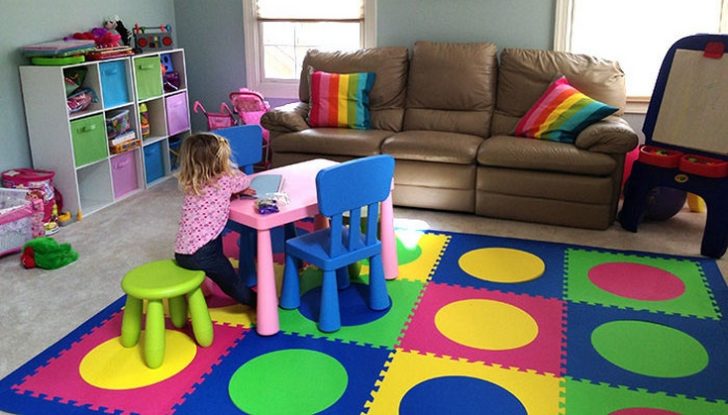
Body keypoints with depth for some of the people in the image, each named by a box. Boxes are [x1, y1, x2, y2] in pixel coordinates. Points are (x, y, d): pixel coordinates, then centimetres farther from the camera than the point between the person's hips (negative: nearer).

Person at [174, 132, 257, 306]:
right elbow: (244, 180, 13)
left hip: (181, 251, 6)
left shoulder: (190, 184, 7)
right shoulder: (225, 181, -9)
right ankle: (259, 304, 30)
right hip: (201, 253, -6)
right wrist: (228, 169, 26)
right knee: (232, 281, 13)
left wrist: (233, 191, 11)